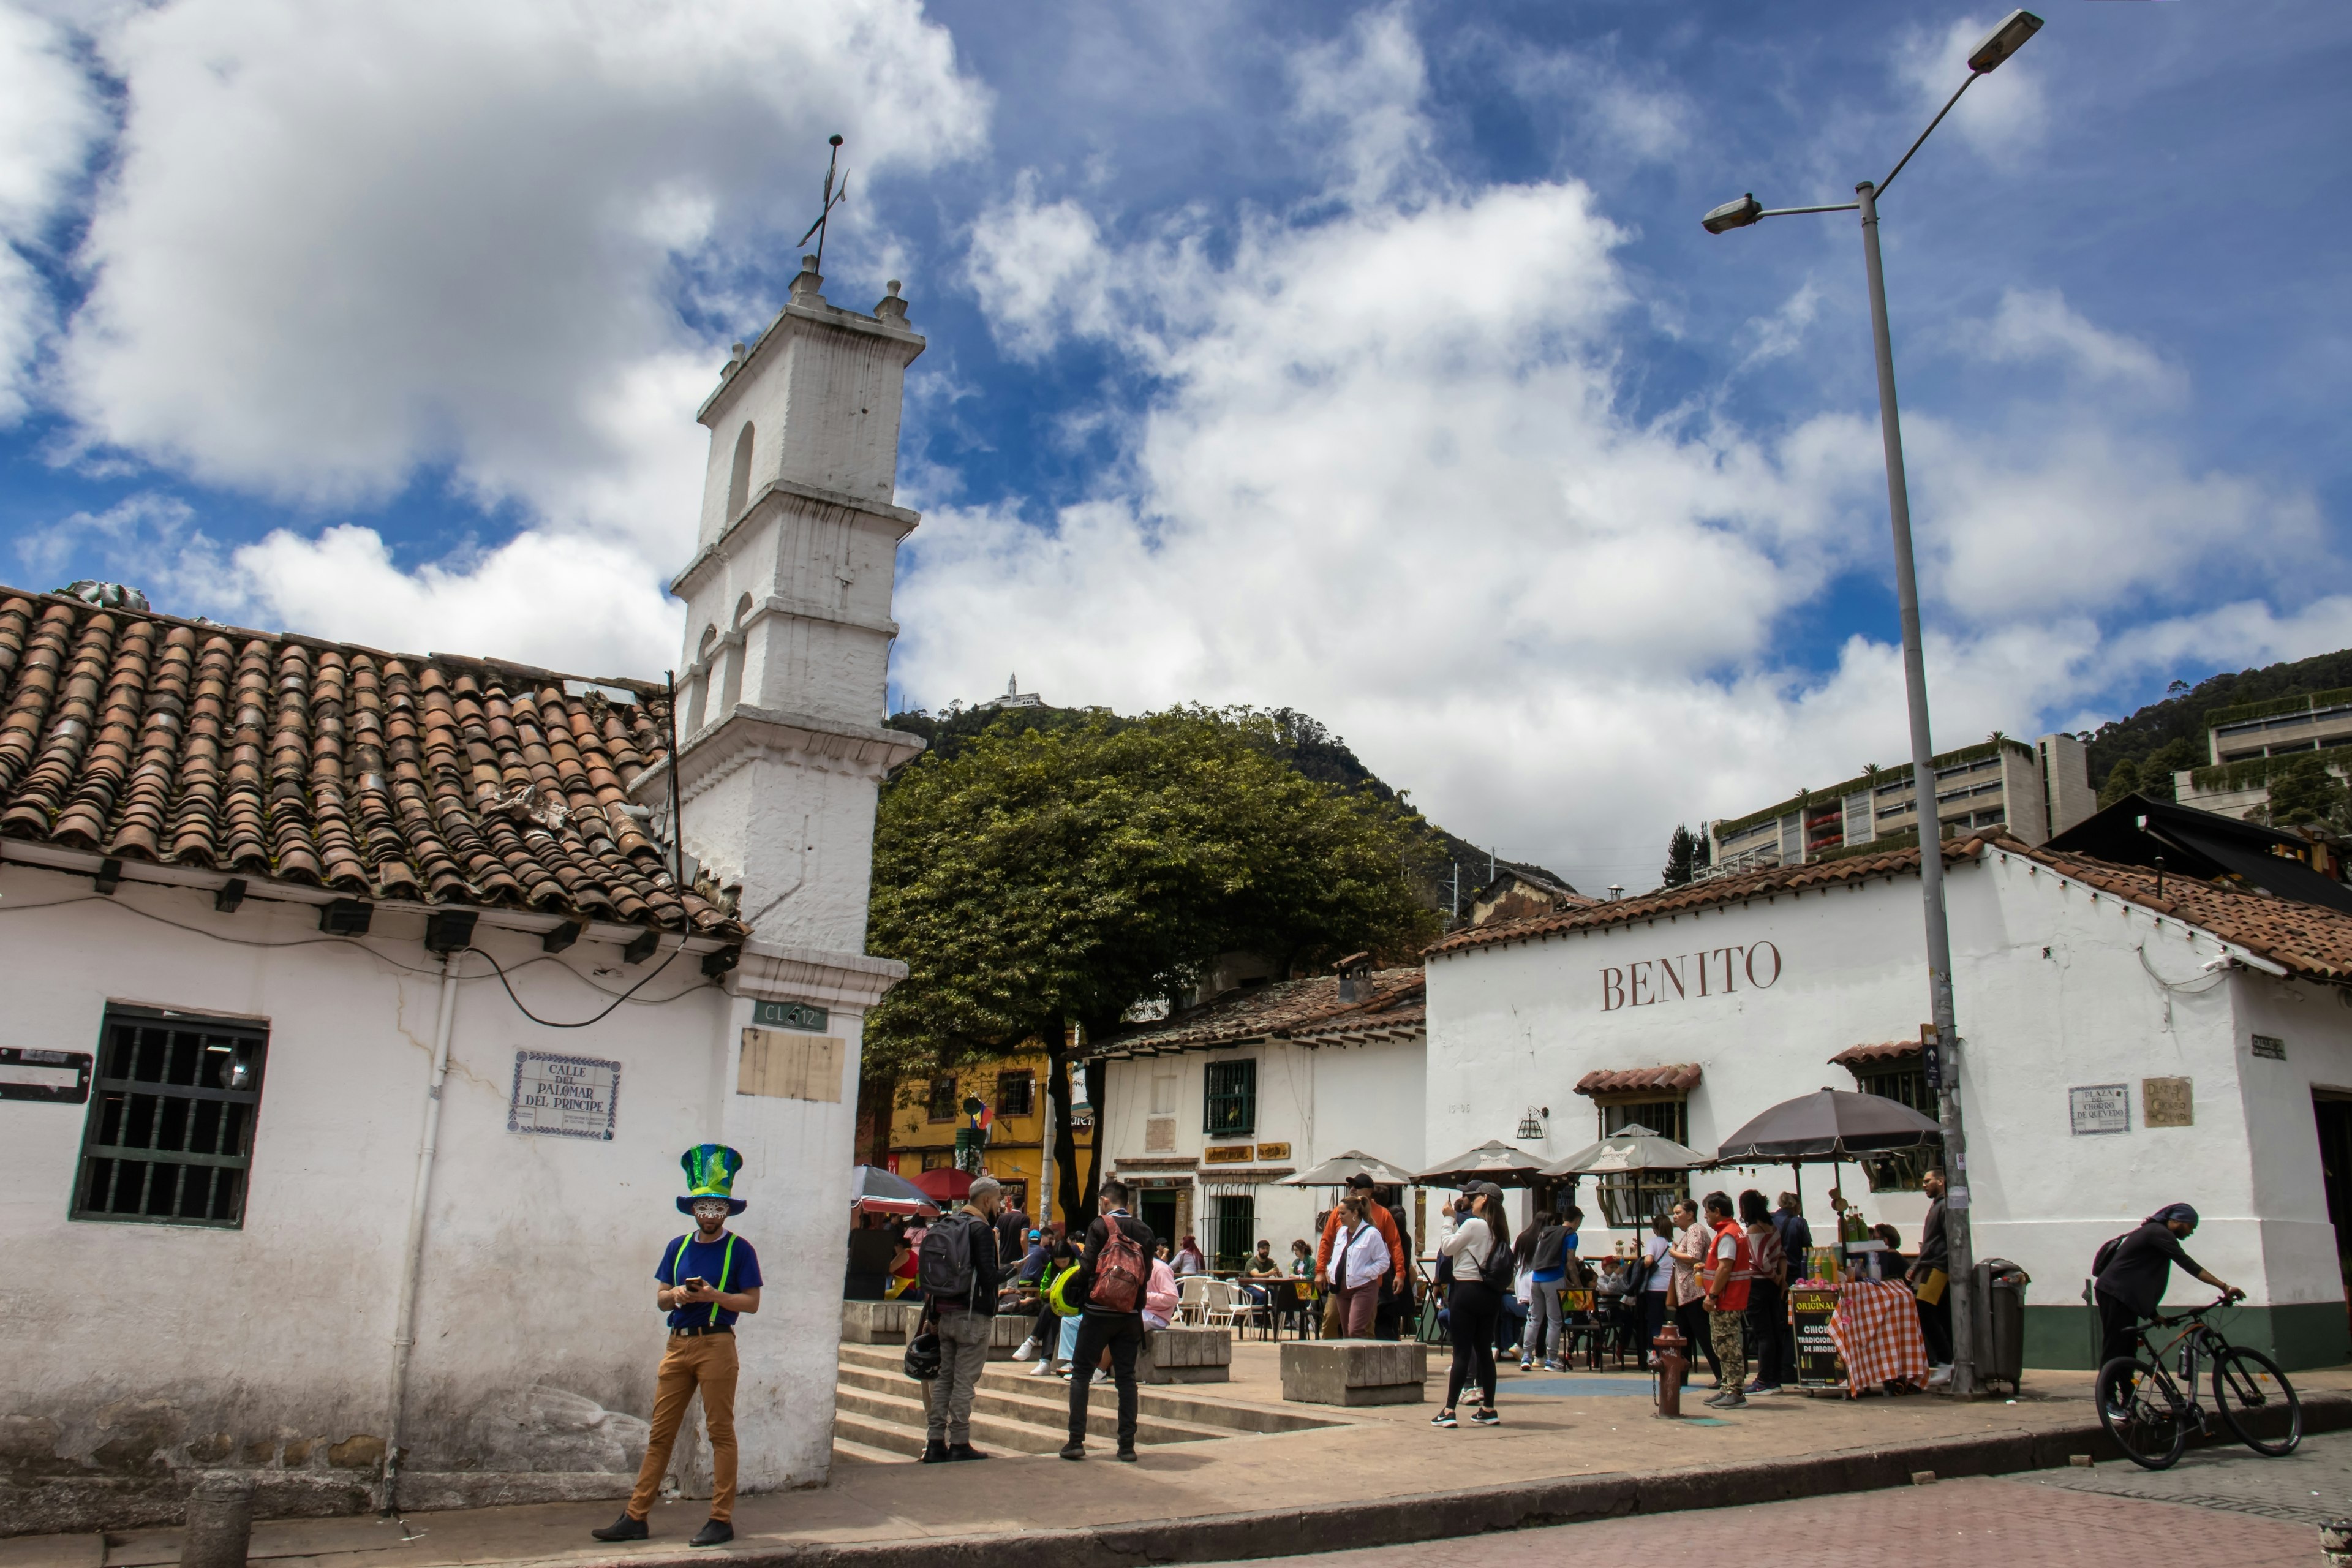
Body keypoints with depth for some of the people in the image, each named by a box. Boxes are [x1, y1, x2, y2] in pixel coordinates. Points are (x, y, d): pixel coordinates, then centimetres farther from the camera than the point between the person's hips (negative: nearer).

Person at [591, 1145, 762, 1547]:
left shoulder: (739, 1250, -1)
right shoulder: (677, 1248, 14)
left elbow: (752, 1302, -4)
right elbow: (660, 1299, 16)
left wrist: (713, 1295, -18)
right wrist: (676, 1295, -7)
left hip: (716, 1344, -5)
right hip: (678, 1344, 5)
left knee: (721, 1432, -1)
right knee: (660, 1433, 7)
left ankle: (721, 1520, 4)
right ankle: (636, 1517, 13)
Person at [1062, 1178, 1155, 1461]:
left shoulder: (1100, 1226, -8)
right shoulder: (1144, 1231, 3)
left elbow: (1087, 1268, -13)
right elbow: (1147, 1273, 3)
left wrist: (1072, 1290, 4)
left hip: (1099, 1312, -4)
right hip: (1131, 1314, 4)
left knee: (1080, 1373, 6)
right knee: (1126, 1377, 9)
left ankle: (1076, 1441, 2)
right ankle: (1127, 1445, 8)